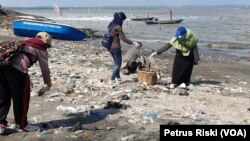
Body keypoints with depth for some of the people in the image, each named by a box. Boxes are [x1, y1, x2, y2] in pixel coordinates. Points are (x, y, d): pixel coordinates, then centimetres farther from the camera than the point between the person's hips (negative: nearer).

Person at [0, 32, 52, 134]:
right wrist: (48, 83, 33)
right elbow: (45, 68, 18)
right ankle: (22, 124, 21)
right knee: (21, 98, 9)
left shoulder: (25, 43, 31)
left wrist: (27, 79, 45)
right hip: (17, 69, -6)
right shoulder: (41, 49, 14)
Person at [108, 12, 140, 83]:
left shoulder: (111, 25, 8)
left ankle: (118, 77, 27)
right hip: (116, 47, -8)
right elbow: (123, 38, -18)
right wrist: (133, 42, -14)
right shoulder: (118, 27, -17)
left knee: (116, 63, 19)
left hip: (110, 47, 8)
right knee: (118, 64, 2)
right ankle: (112, 79, -2)